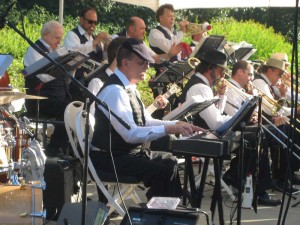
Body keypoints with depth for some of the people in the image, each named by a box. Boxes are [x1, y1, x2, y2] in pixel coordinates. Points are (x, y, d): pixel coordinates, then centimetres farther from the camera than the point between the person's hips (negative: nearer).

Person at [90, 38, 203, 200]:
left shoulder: (129, 87, 9)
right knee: (160, 171, -22)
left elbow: (145, 122, 15)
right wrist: (167, 129, -29)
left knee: (170, 161, 9)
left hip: (129, 150, 10)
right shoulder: (114, 91, -22)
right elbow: (130, 134, -28)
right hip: (109, 158, -10)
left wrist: (177, 125, 1)